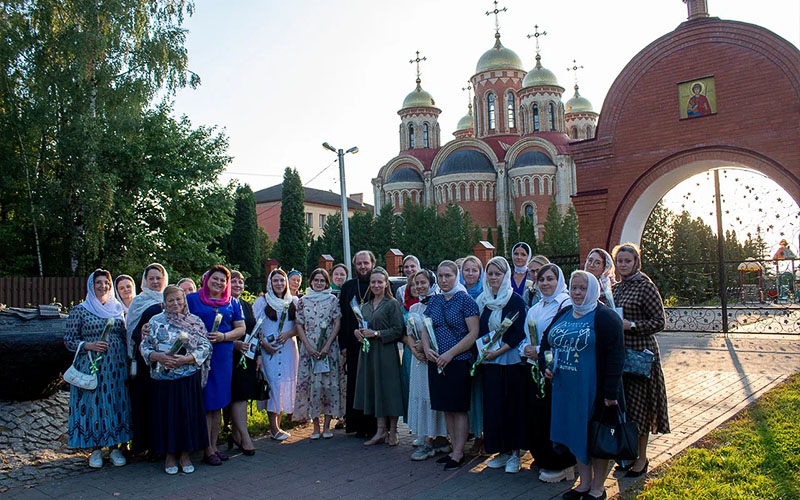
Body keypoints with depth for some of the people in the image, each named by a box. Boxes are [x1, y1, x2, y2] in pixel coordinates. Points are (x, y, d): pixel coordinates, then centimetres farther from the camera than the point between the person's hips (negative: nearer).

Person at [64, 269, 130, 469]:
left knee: (115, 403, 4)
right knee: (92, 403, 0)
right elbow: (69, 340, 1)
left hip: (116, 366, 3)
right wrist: (89, 345, -15)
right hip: (91, 365, -2)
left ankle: (114, 447, 15)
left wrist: (128, 361, 4)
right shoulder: (80, 310, 1)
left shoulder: (118, 308, 10)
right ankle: (95, 449, 13)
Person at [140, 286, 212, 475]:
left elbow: (205, 347, 0)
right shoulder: (155, 321, 6)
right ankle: (170, 455, 19)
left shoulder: (195, 322, 4)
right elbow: (144, 347, 4)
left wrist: (186, 359, -14)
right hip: (163, 378, 0)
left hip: (189, 379, 0)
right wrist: (158, 357, -15)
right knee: (167, 415, 4)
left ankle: (185, 454, 17)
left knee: (188, 414, 3)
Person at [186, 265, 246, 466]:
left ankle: (213, 446, 18)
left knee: (218, 403, 9)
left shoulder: (232, 303, 14)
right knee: (205, 402, -2)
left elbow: (241, 328, 9)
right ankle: (207, 450, 6)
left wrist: (224, 336, -8)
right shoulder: (192, 299, 6)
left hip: (224, 357, 3)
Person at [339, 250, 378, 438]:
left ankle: (374, 426, 11)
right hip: (354, 345, 3)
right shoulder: (347, 287, 10)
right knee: (354, 386, 6)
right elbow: (342, 316, 9)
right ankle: (358, 426, 16)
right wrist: (343, 344, 3)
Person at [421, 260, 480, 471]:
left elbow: (473, 333, -12)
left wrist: (451, 353, -18)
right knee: (446, 408, 12)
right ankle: (454, 448, 23)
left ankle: (458, 454, 10)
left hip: (459, 362, -6)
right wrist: (427, 349, -5)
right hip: (436, 363, 6)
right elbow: (425, 329, 15)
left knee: (459, 408, 1)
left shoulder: (465, 300, -7)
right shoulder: (434, 301, 10)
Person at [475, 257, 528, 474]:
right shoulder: (482, 300, 9)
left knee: (512, 406, 1)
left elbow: (519, 333, -10)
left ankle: (514, 452, 12)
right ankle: (502, 451, 18)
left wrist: (498, 351, -15)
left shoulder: (515, 300, -6)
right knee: (493, 406, 6)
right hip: (489, 362, 5)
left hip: (510, 360, -5)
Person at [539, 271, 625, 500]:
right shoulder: (563, 315, 11)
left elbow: (616, 355, -15)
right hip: (566, 388, 7)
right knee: (576, 434, 14)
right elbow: (545, 341, 22)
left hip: (594, 390, -6)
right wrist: (545, 365, 5)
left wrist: (610, 392, -20)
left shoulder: (605, 317, -10)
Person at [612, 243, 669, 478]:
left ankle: (642, 458, 14)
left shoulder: (645, 286, -9)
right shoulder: (617, 288, 12)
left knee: (639, 405, 1)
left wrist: (631, 325, -20)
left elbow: (660, 322, -11)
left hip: (640, 353, -7)